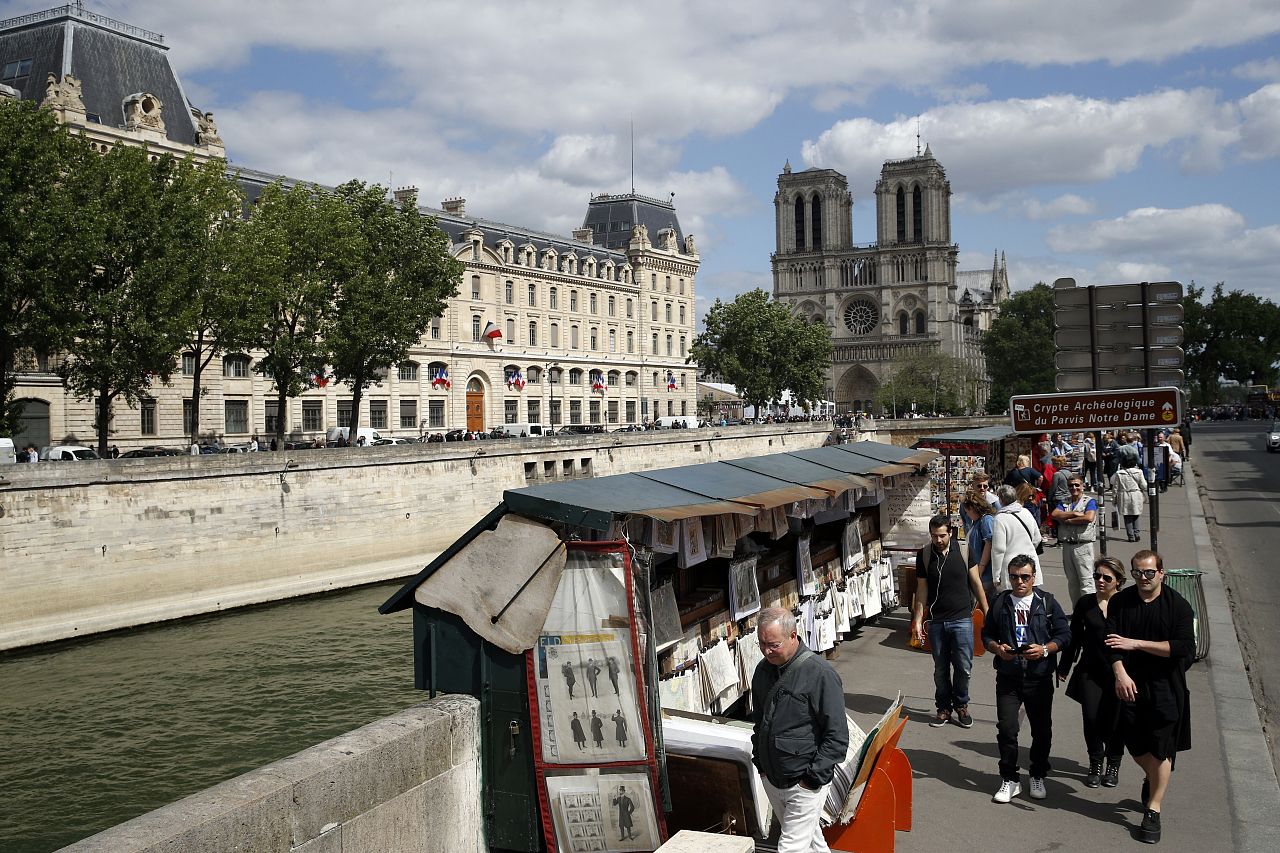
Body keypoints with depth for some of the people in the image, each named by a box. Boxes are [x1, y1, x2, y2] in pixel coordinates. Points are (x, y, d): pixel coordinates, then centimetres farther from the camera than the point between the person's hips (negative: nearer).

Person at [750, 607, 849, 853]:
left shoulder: (820, 674, -18)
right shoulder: (763, 669, 4)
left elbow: (837, 736, -16)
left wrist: (813, 777, -17)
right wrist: (760, 762, 13)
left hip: (805, 785, -7)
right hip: (771, 779, 7)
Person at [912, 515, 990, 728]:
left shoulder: (963, 551, -4)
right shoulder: (924, 555, -2)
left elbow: (976, 583, 4)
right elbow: (922, 589, 3)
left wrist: (987, 613, 5)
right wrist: (918, 620, 0)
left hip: (962, 619, -1)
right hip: (936, 621, 1)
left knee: (963, 667, 1)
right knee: (941, 669, 9)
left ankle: (961, 705, 22)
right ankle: (943, 708, 23)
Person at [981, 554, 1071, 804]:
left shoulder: (1047, 602, 0)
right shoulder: (1000, 603, 5)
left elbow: (1064, 634, 0)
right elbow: (986, 635, 10)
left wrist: (1045, 649, -17)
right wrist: (998, 648, -11)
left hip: (1040, 678, 0)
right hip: (1008, 678, 0)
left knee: (1042, 730, 9)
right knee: (1006, 729, -4)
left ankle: (1038, 776, 28)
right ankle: (1009, 779, 10)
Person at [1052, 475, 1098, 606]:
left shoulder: (1090, 501, 0)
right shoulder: (1064, 502, 15)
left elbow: (1089, 518, -18)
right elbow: (1054, 514, -3)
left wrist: (1067, 520, -8)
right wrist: (1074, 514, -12)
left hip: (1083, 545, -6)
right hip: (1067, 546, 6)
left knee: (1086, 580, -8)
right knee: (1072, 581, 11)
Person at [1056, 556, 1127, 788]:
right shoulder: (1085, 603, 3)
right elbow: (1074, 637, 11)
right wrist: (1064, 667, 11)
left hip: (1118, 672, -2)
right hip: (1090, 671, 2)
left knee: (1114, 721, 4)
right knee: (1091, 718, -3)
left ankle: (1113, 765, 25)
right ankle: (1095, 764, 17)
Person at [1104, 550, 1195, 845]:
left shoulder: (1178, 605, -7)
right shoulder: (1119, 602, 0)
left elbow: (1184, 647, -15)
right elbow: (1111, 641, -5)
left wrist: (1137, 643, -18)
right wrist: (1120, 673, -21)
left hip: (1165, 687, -2)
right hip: (1130, 684, 3)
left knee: (1161, 750, 0)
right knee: (1135, 745, 12)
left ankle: (1153, 810, 10)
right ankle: (1152, 779, 44)